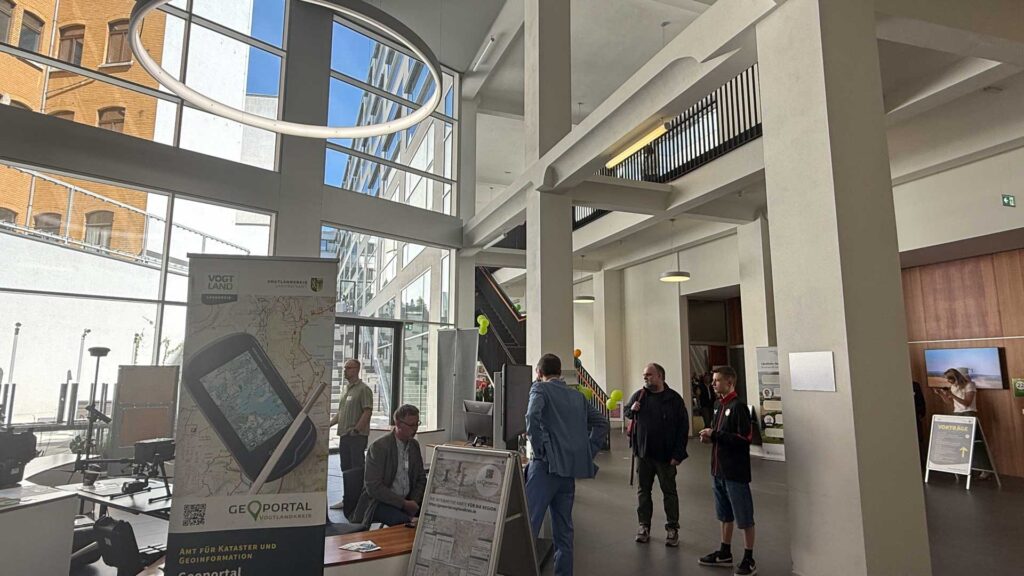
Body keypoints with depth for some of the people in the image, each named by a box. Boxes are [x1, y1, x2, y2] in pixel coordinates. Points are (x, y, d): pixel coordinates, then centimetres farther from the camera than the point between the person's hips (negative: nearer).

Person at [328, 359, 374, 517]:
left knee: (357, 469, -3)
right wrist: (328, 424, 10)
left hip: (357, 436, -8)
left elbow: (367, 412, -17)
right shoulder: (346, 389, 16)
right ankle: (347, 500, 26)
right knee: (346, 468, 15)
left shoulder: (363, 389, -10)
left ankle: (359, 501, 5)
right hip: (344, 435, 9)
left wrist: (356, 429, -21)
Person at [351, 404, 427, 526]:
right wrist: (404, 504, -20)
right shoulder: (379, 447, -14)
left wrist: (414, 502, -6)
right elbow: (373, 487, -18)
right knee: (405, 521, -33)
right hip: (380, 502, -6)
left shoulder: (414, 445, 7)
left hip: (407, 500, 6)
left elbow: (421, 478, 13)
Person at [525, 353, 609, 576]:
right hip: (571, 467, 7)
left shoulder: (540, 389, 1)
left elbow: (532, 416, -18)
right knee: (564, 528, 15)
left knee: (527, 524, -9)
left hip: (547, 465, -6)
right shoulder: (578, 396, 19)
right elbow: (602, 423, 19)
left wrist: (539, 449, -11)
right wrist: (587, 451, 15)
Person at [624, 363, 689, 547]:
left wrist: (678, 454, -11)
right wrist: (632, 410, -8)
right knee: (643, 491, 12)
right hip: (643, 454, 3)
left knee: (669, 492, 9)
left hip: (666, 455, -3)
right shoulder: (639, 395, 1)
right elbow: (626, 412, 17)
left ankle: (672, 529, 21)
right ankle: (644, 526, 25)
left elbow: (683, 427, -7)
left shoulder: (674, 398, -7)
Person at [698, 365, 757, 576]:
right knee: (725, 514, 19)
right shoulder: (718, 405, 10)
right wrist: (710, 437, 0)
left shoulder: (738, 406, -16)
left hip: (736, 471, -8)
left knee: (744, 517, 5)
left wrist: (715, 435, -21)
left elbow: (744, 439, -21)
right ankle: (725, 553, 31)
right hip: (719, 470, 8)